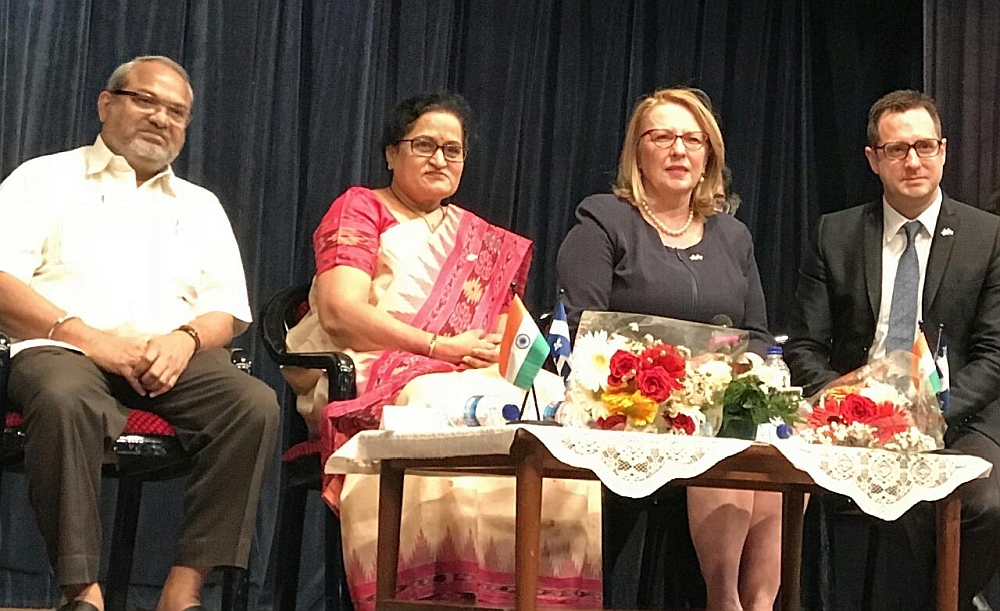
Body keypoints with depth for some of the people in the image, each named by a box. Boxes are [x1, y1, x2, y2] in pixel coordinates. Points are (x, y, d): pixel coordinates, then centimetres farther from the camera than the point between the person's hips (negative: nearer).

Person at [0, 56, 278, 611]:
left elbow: (228, 309, 17)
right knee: (64, 398, -39)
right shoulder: (46, 180, 15)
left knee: (255, 404, -27)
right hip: (64, 349, -3)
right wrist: (89, 338, -13)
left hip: (173, 358, 3)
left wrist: (186, 339, -8)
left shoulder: (200, 206, 27)